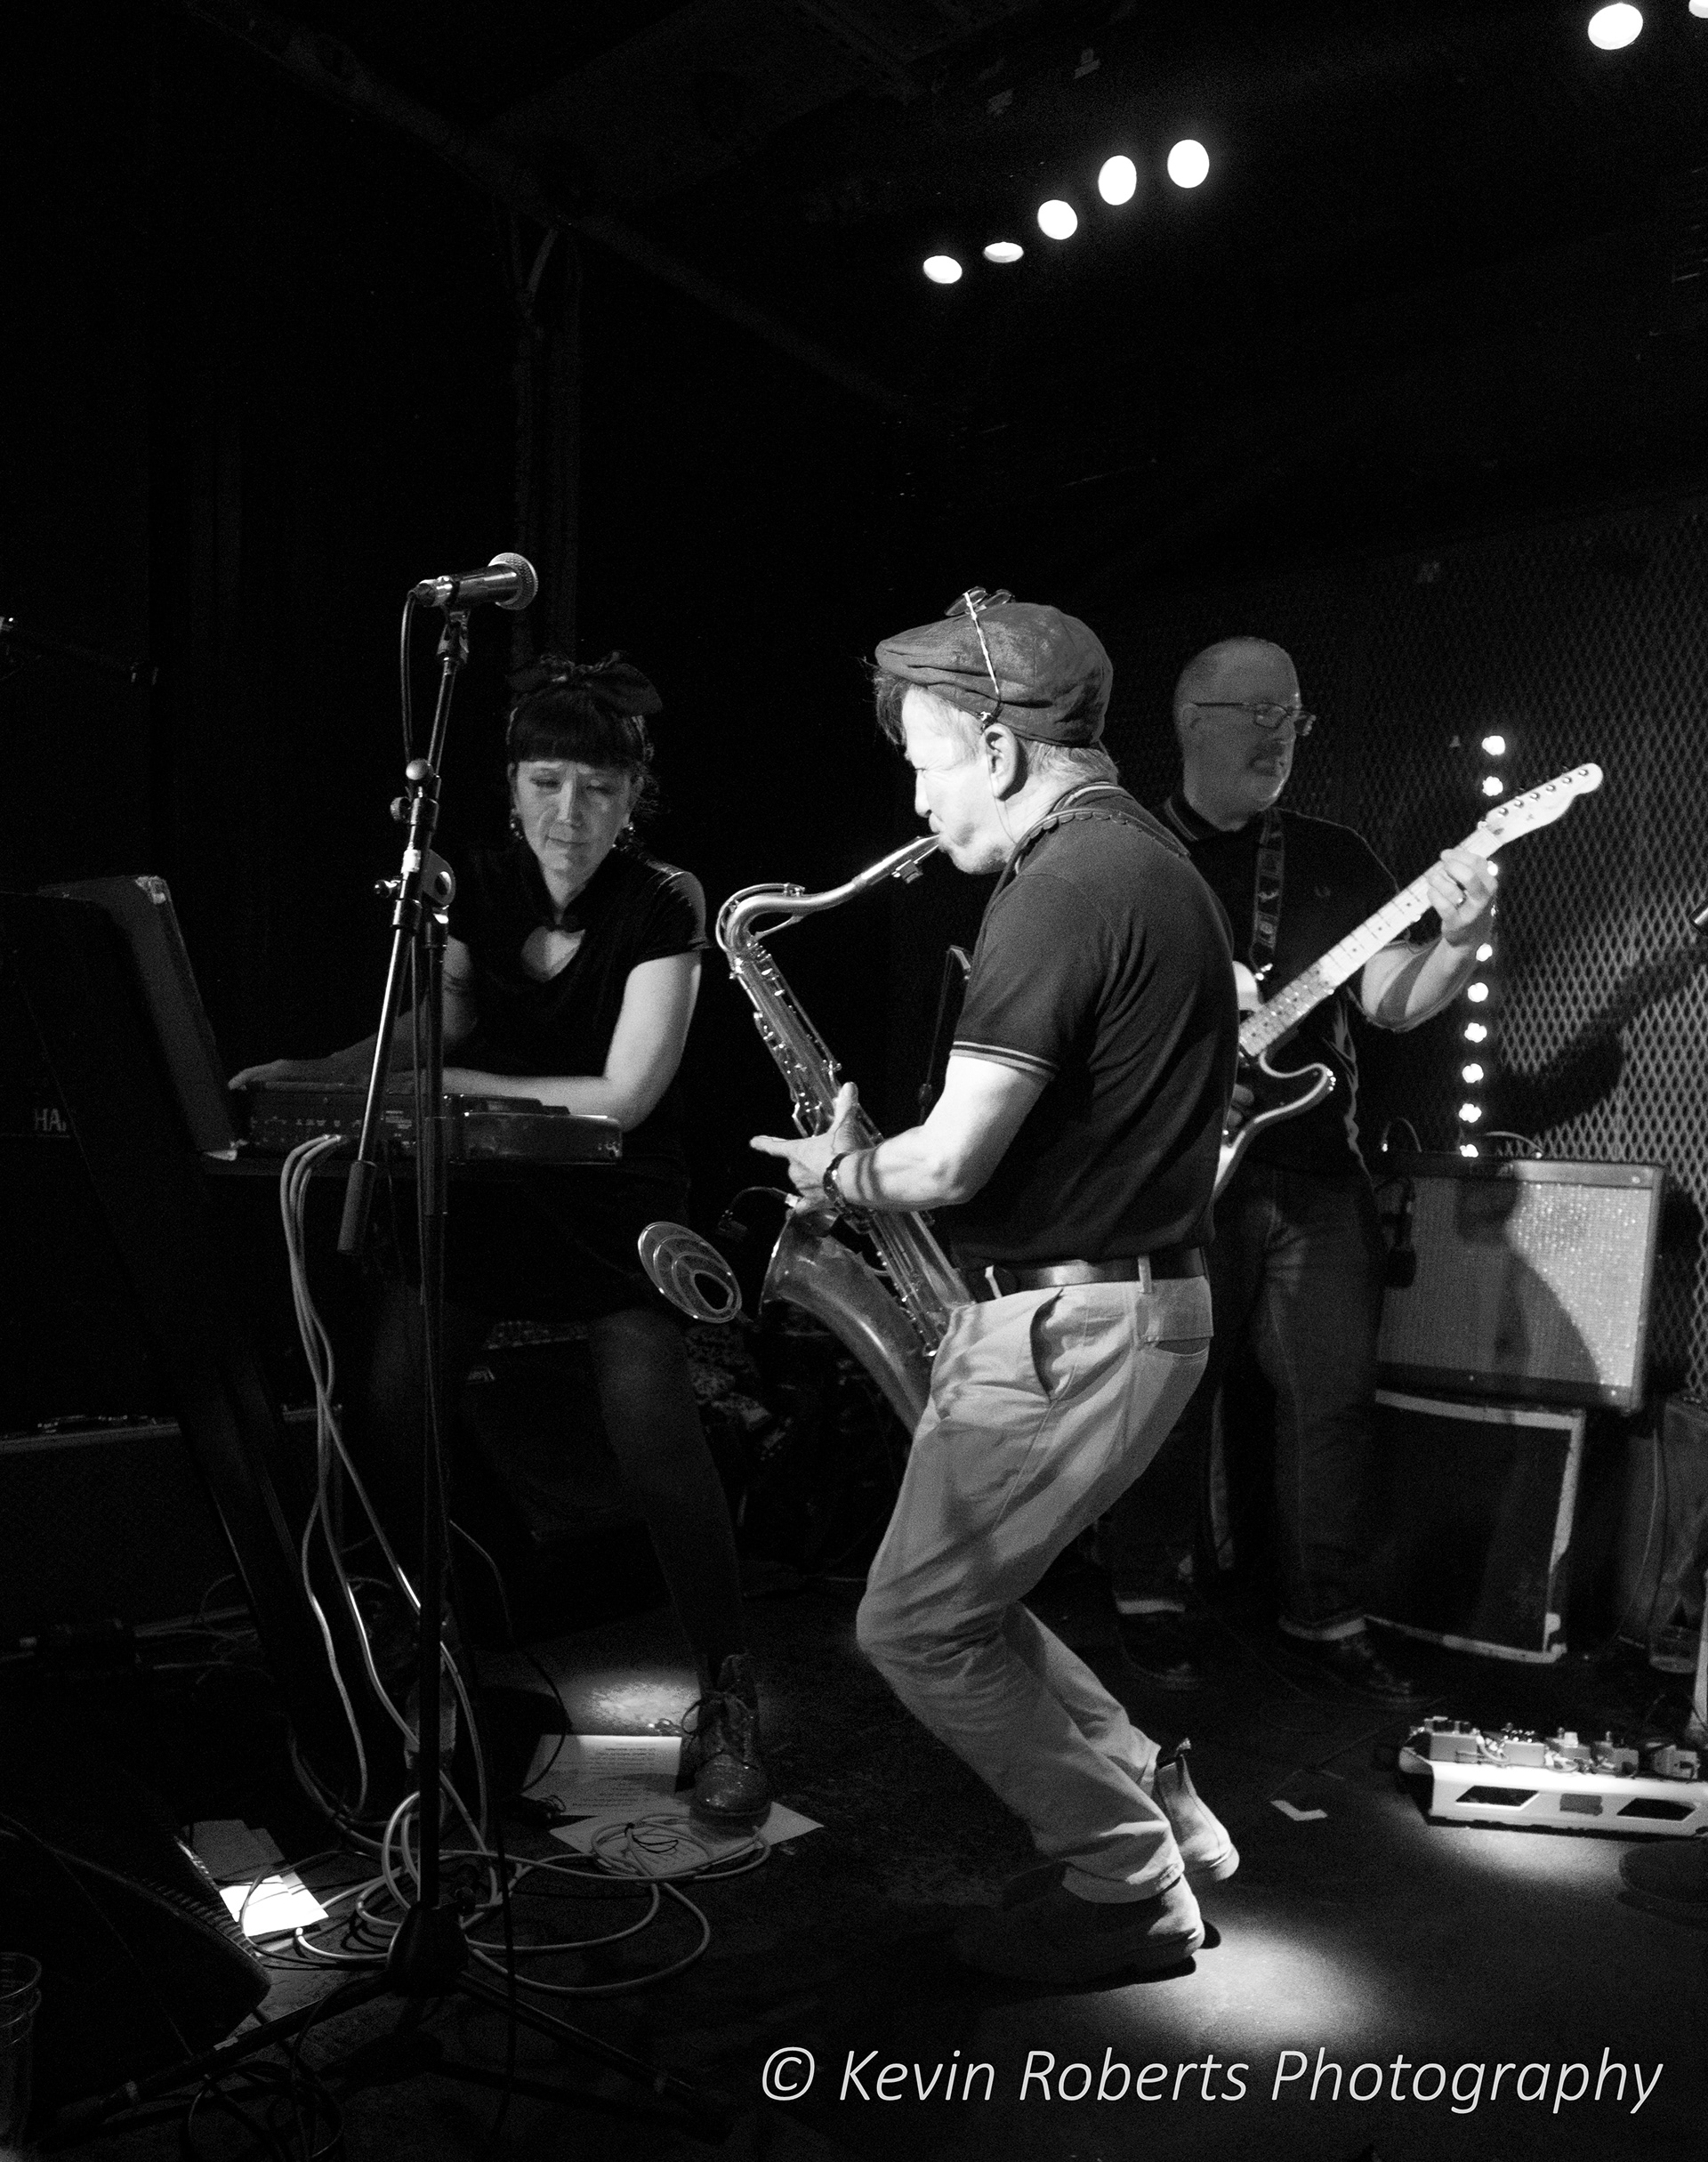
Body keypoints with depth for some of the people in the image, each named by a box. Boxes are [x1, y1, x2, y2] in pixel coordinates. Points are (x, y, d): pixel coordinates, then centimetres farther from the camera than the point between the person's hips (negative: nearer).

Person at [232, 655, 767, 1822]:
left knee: (653, 1426, -21)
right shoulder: (480, 883, 3)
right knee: (386, 1410, -8)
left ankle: (728, 1694, -1)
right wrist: (314, 1075, -10)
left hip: (616, 1201, -4)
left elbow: (621, 1097, -16)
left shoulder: (662, 903, -11)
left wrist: (454, 1084, -15)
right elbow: (433, 1025, 7)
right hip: (478, 1190, 4)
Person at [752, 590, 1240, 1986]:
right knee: (958, 1601, 20)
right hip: (1143, 1298, 10)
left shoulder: (1063, 887, -19)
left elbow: (950, 1160, -23)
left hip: (1068, 1326, -10)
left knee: (918, 1632, 5)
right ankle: (1160, 1819, 28)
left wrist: (839, 1171, -2)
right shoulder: (1158, 864, 13)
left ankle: (1133, 1894, 19)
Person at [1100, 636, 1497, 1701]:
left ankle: (1328, 1618, 23)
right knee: (1171, 1399, 4)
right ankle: (1154, 1606, 22)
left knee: (1335, 1397, 7)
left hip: (1318, 1177, 3)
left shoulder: (1333, 856, 11)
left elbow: (1395, 1004, 5)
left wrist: (1460, 941, -14)